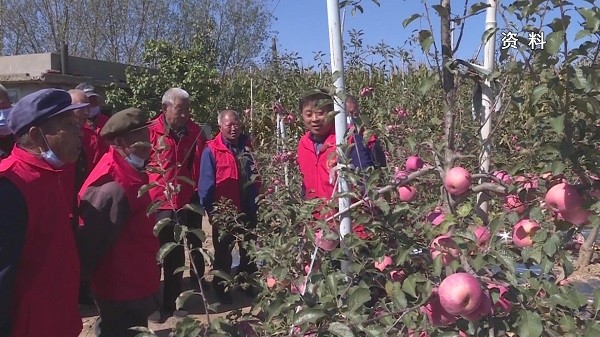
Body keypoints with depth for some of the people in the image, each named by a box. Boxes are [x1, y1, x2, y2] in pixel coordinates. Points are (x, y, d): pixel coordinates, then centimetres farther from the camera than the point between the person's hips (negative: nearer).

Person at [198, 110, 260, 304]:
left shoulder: (247, 147, 6)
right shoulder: (212, 151, -10)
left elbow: (256, 178, 11)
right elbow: (206, 184, -12)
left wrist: (256, 205, 8)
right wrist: (211, 211, -14)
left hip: (248, 211, 5)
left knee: (250, 251, 16)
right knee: (223, 253, 11)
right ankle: (221, 289, 25)